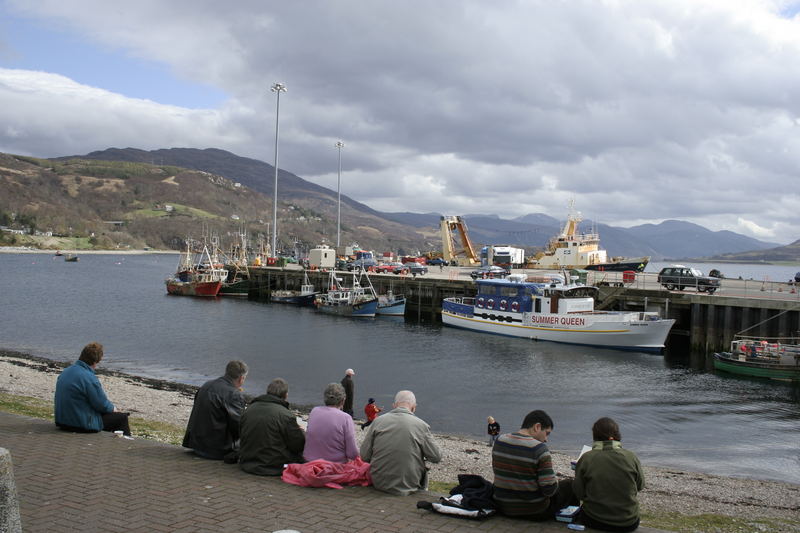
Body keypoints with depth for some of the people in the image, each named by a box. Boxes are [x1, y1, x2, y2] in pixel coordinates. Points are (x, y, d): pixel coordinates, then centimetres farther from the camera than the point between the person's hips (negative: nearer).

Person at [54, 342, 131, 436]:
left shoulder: (66, 371, 4)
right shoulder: (89, 378, -24)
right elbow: (102, 405, -18)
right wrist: (113, 408, 6)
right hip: (82, 425, -9)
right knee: (122, 418, 4)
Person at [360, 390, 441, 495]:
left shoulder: (377, 421, -3)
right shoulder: (421, 425, -9)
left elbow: (364, 456, -1)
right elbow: (436, 457, -2)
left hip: (379, 483, 3)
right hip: (408, 486, -3)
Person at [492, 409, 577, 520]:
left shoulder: (499, 441, -2)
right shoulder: (539, 448, -21)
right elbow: (549, 489, -21)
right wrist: (554, 480, 0)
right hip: (534, 512, -6)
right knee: (569, 485, 14)